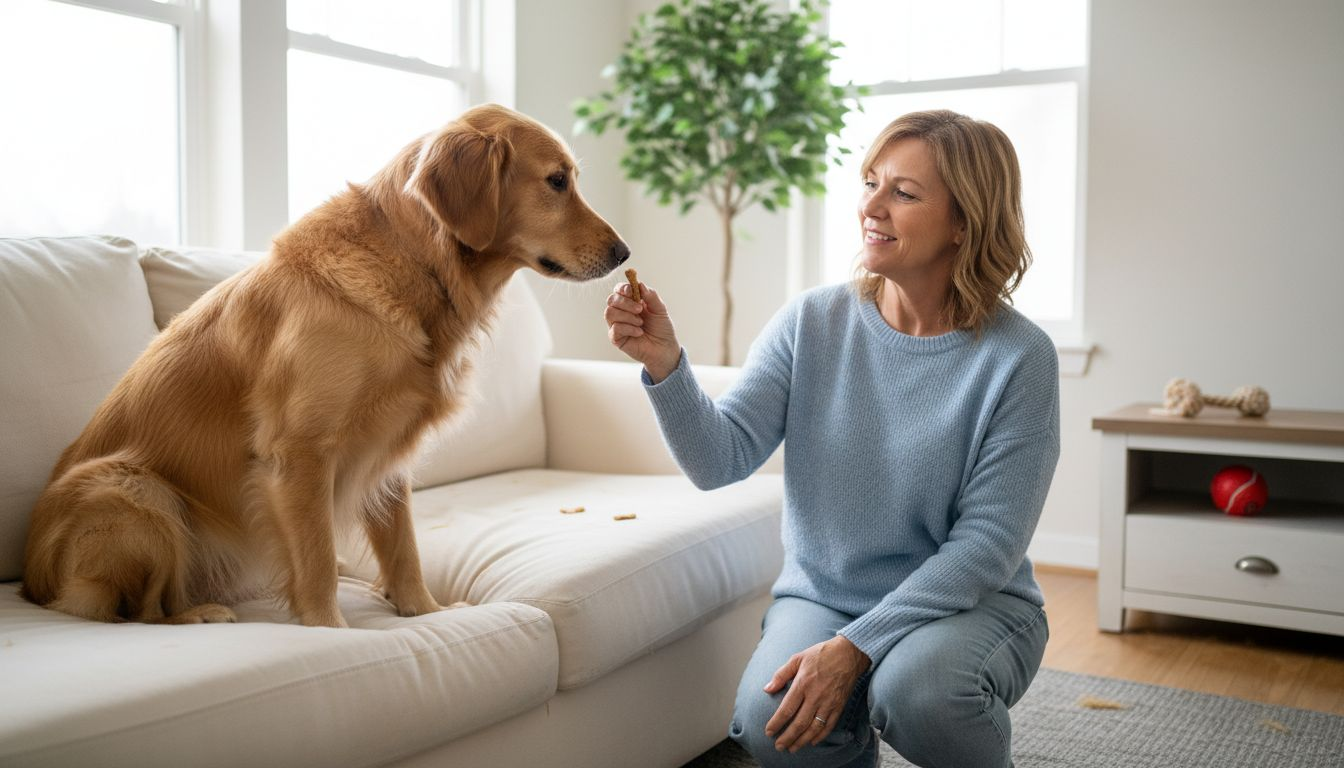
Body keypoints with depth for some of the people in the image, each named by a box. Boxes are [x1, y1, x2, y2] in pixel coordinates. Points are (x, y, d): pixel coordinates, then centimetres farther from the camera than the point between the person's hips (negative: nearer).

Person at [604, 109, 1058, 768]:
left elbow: (987, 540, -15)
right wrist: (664, 365, -29)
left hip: (970, 606, -2)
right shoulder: (812, 323, -4)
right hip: (819, 596, 3)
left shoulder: (1018, 358, -13)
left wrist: (856, 646, -23)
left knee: (915, 688, -35)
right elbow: (720, 460, -10)